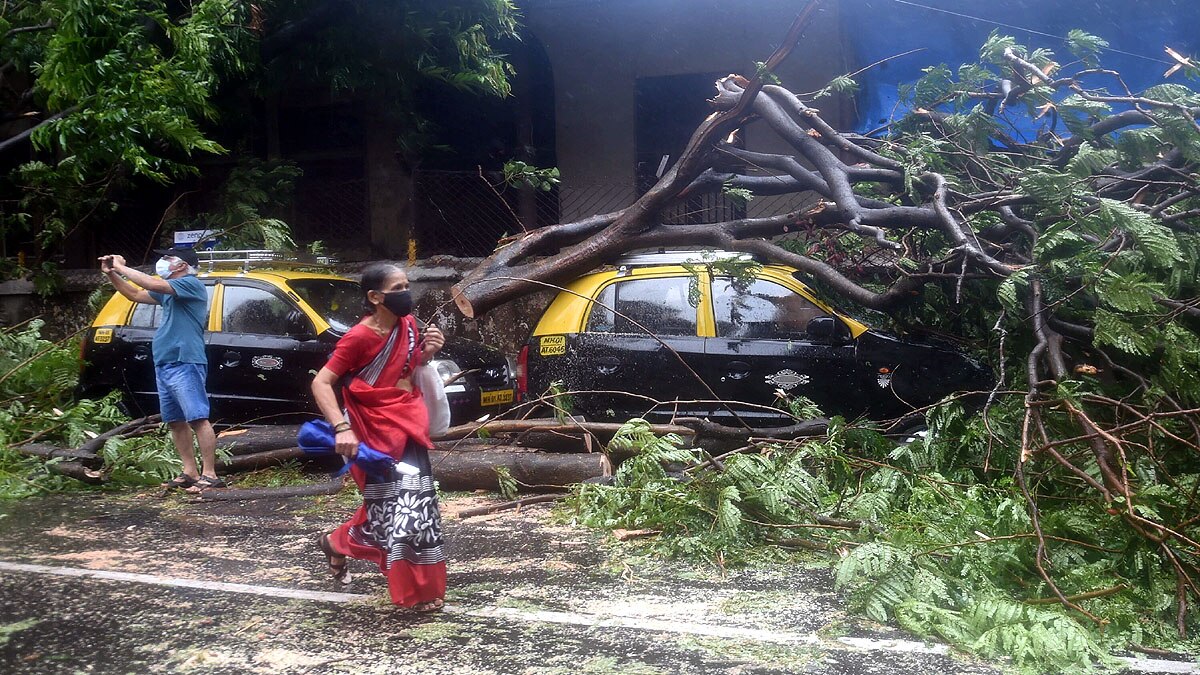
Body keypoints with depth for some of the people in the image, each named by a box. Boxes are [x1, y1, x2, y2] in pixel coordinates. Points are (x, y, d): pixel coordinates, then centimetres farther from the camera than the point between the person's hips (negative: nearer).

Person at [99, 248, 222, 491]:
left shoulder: (191, 284, -8)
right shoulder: (169, 291, 22)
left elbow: (153, 284, -21)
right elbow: (135, 294, 33)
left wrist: (122, 267, -10)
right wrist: (112, 274, 19)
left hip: (185, 364, -10)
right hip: (164, 365, 10)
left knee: (198, 419, -11)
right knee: (175, 421, 11)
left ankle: (209, 475, -12)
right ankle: (190, 472, 16)